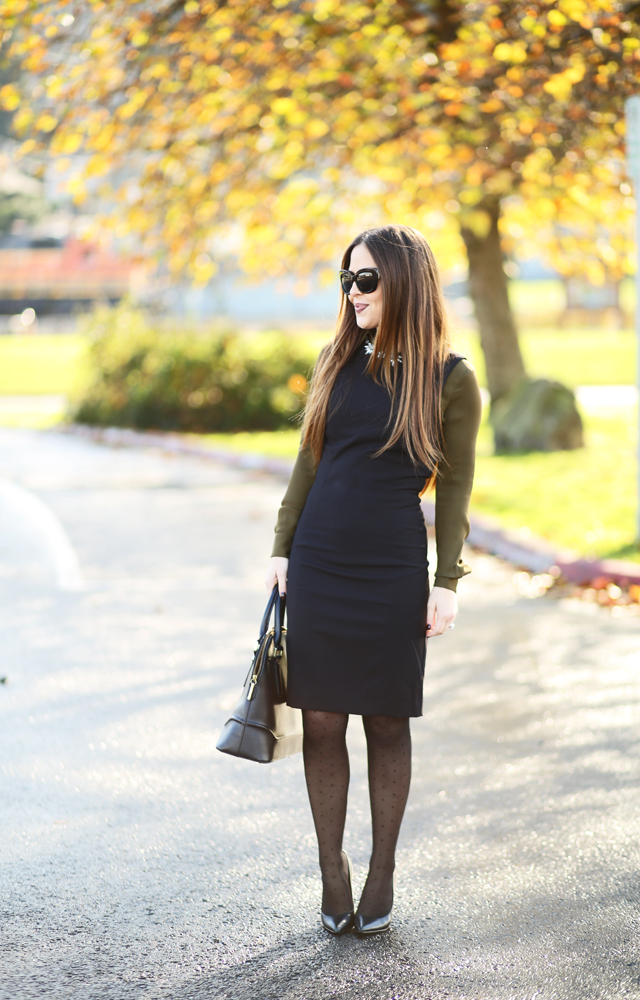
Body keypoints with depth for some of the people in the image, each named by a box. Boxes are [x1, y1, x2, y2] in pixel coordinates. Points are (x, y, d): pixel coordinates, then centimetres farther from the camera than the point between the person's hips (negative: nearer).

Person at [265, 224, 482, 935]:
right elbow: (309, 461, 12)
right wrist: (282, 548, 8)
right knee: (321, 720, 4)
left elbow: (455, 487, -1)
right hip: (319, 563, 3)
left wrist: (447, 582, -5)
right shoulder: (338, 362, 7)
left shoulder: (450, 379, -3)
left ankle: (381, 874, 19)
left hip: (393, 570, -3)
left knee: (386, 723, 6)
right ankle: (332, 870, 17)